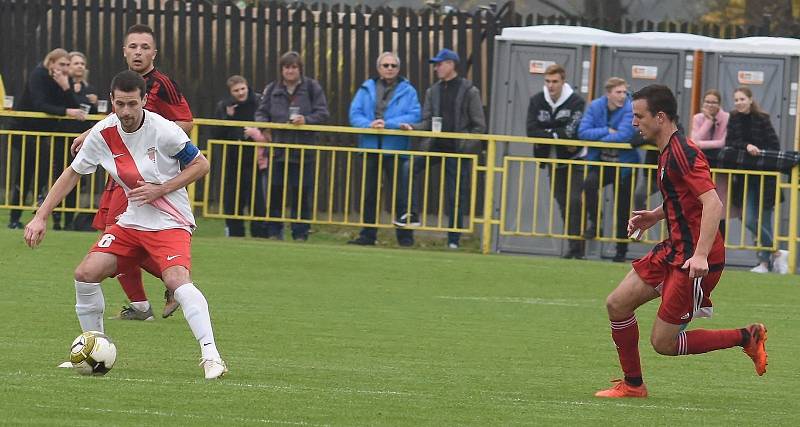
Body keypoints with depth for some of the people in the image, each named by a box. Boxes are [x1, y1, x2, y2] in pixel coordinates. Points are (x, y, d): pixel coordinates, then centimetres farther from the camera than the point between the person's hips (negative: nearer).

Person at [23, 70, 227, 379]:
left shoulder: (163, 130, -17)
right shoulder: (103, 133, -4)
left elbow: (201, 165, -7)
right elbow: (72, 174, 9)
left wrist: (160, 190, -16)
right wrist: (41, 217, 3)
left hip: (170, 223, -5)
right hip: (131, 222, 5)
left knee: (177, 279, -30)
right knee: (86, 273, -8)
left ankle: (210, 355, -32)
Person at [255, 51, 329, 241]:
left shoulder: (312, 88, 2)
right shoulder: (272, 89, 10)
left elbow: (323, 114, 0)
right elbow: (261, 113, 12)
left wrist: (306, 120, -18)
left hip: (303, 152, -2)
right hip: (277, 151, 2)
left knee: (302, 195, -1)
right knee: (274, 192, 4)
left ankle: (300, 233, 6)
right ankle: (274, 231, 13)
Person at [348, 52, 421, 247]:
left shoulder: (407, 91, 2)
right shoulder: (367, 89, 10)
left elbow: (414, 116, -9)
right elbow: (355, 114, 3)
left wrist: (388, 124, -17)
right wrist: (369, 124, -16)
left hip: (395, 148, -3)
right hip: (370, 148, 3)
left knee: (400, 194, -3)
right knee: (368, 194, 8)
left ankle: (405, 236, 2)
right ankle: (367, 235, 15)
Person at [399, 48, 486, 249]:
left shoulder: (469, 91, -4)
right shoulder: (433, 91, 11)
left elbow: (479, 126, -3)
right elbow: (427, 122, 8)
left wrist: (466, 146, -12)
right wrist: (413, 127, -12)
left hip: (459, 150, -4)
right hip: (437, 146, 4)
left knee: (457, 196, 0)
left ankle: (454, 240, 9)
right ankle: (412, 215, -12)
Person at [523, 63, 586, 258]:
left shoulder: (576, 102, -11)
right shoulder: (537, 101, 0)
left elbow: (572, 131, -21)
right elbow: (532, 130, -10)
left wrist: (548, 133, -17)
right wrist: (557, 135, -16)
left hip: (574, 160, -5)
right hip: (553, 161, 5)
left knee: (574, 202, -15)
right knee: (563, 204, 7)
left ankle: (577, 247, -14)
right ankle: (574, 246, 14)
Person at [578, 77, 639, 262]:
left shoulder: (630, 110, -13)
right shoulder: (595, 106, -2)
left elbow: (624, 135, -26)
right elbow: (583, 132, -10)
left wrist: (597, 136, -14)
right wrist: (607, 131, -19)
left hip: (624, 165, -2)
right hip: (601, 162, 2)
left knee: (622, 209, 3)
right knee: (589, 184, -29)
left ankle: (621, 251, 17)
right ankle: (593, 223, -9)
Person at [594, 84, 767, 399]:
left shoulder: (682, 153, -19)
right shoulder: (668, 152, 13)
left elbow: (713, 204, -28)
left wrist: (701, 255, -35)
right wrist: (654, 217, 15)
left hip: (695, 261, -10)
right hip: (674, 251, 10)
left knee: (663, 343, -5)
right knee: (617, 304, 7)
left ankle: (746, 338, 5)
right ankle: (632, 385, 20)